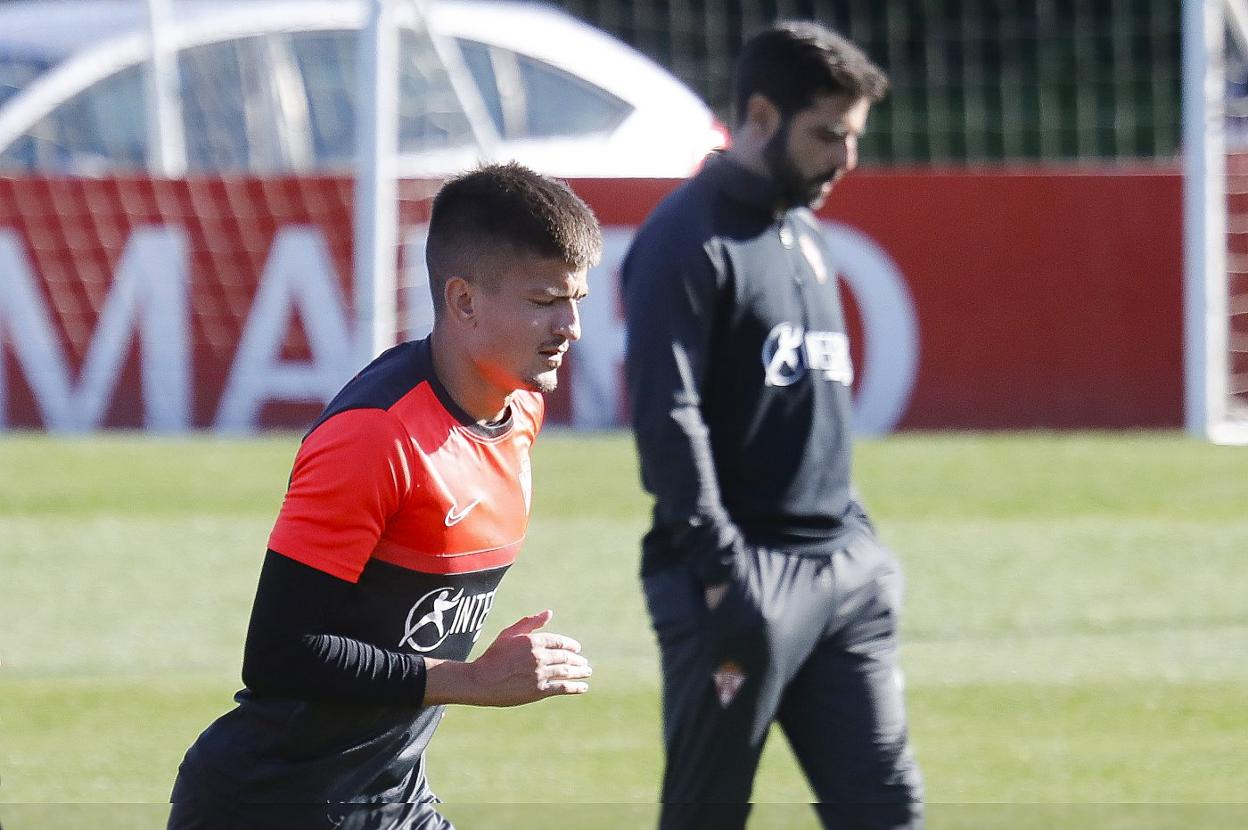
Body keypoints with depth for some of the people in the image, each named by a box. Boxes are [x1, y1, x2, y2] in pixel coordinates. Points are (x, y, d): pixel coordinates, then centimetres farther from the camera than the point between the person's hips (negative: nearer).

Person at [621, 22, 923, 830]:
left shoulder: (806, 235, 17)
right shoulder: (689, 240, -10)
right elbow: (668, 419, -17)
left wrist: (859, 540, 18)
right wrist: (723, 575, -21)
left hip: (842, 575, 8)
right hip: (745, 573, -8)